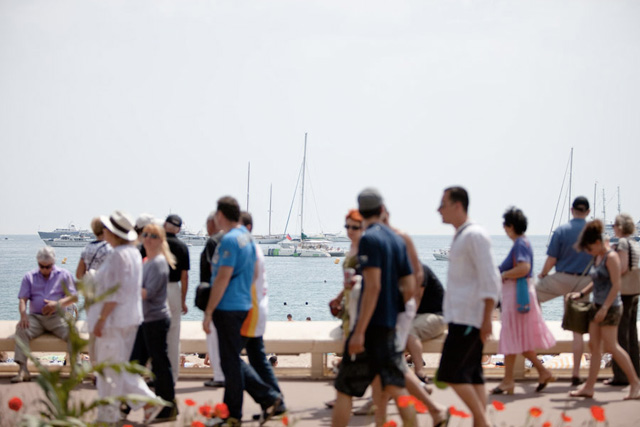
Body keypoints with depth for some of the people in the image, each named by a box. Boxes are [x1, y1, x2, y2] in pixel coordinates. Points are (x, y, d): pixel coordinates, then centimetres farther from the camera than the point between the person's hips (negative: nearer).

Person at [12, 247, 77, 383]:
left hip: (57, 317, -1)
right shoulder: (29, 277, 14)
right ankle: (22, 369, -35)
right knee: (21, 329, -30)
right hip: (35, 317, 1)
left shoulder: (64, 275, 11)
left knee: (71, 331, -32)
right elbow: (22, 299, 4)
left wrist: (57, 304, -16)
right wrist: (23, 314, -18)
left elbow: (73, 297, 3)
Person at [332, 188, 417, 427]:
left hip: (373, 324, -8)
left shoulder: (369, 239, -12)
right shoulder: (397, 240, 12)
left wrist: (359, 331, -22)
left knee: (344, 388, -1)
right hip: (392, 326, 8)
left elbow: (373, 286, -21)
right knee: (395, 387, 10)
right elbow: (410, 288, 12)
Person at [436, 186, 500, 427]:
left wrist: (487, 319, -21)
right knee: (472, 375, 8)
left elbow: (490, 280, -19)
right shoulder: (461, 236, 17)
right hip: (461, 315, 10)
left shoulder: (474, 235, -13)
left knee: (451, 373, -11)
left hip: (469, 318, -10)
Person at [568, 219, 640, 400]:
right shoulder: (598, 257, 13)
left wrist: (605, 307, -21)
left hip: (610, 307, -9)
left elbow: (616, 285, -18)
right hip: (597, 305, 9)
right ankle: (589, 387, 9)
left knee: (611, 346, -8)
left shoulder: (611, 257, -14)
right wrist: (581, 294, 13)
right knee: (594, 346, 7)